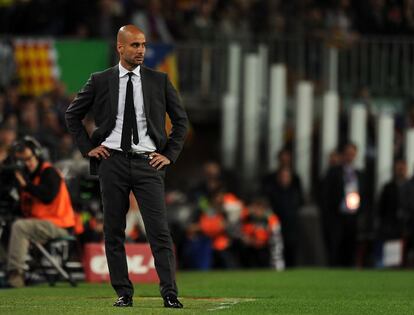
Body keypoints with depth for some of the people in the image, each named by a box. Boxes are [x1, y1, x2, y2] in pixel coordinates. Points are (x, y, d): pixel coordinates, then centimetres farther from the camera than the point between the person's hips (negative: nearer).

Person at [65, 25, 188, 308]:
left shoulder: (159, 81, 7)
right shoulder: (100, 81, 5)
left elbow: (181, 120, 14)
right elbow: (72, 115, 15)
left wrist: (170, 154, 5)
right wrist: (88, 147, 6)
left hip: (148, 162, -1)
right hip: (113, 161, 1)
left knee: (160, 231, -9)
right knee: (114, 232, 2)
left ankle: (170, 294, -10)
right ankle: (123, 293, 9)